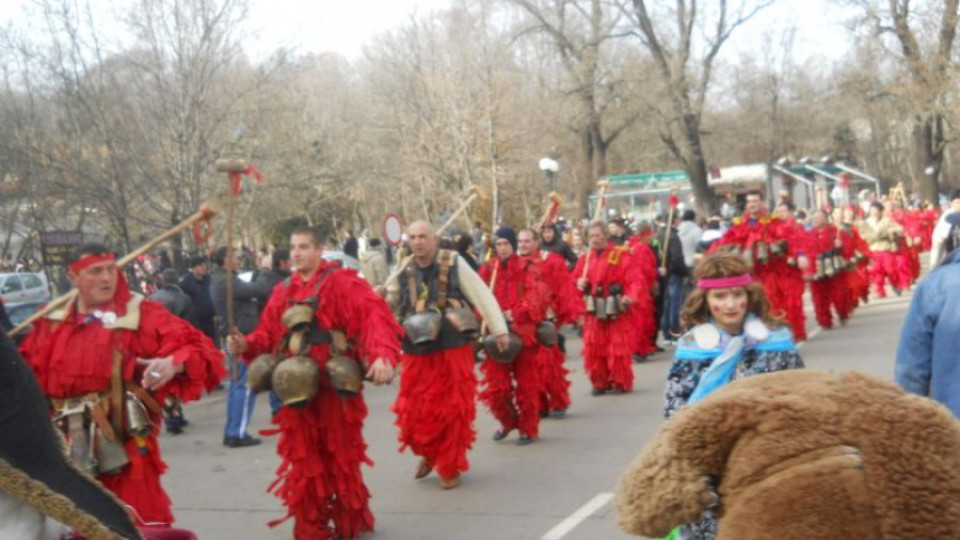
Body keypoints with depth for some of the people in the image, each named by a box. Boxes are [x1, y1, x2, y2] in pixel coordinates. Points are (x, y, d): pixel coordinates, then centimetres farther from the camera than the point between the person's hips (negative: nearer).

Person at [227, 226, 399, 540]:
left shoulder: (342, 283, -10)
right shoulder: (283, 291, 9)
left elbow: (374, 317, -22)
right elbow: (268, 333, 8)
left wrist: (382, 356, -38)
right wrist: (246, 344, -13)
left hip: (334, 385, -5)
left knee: (338, 455, 6)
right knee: (304, 459, 10)